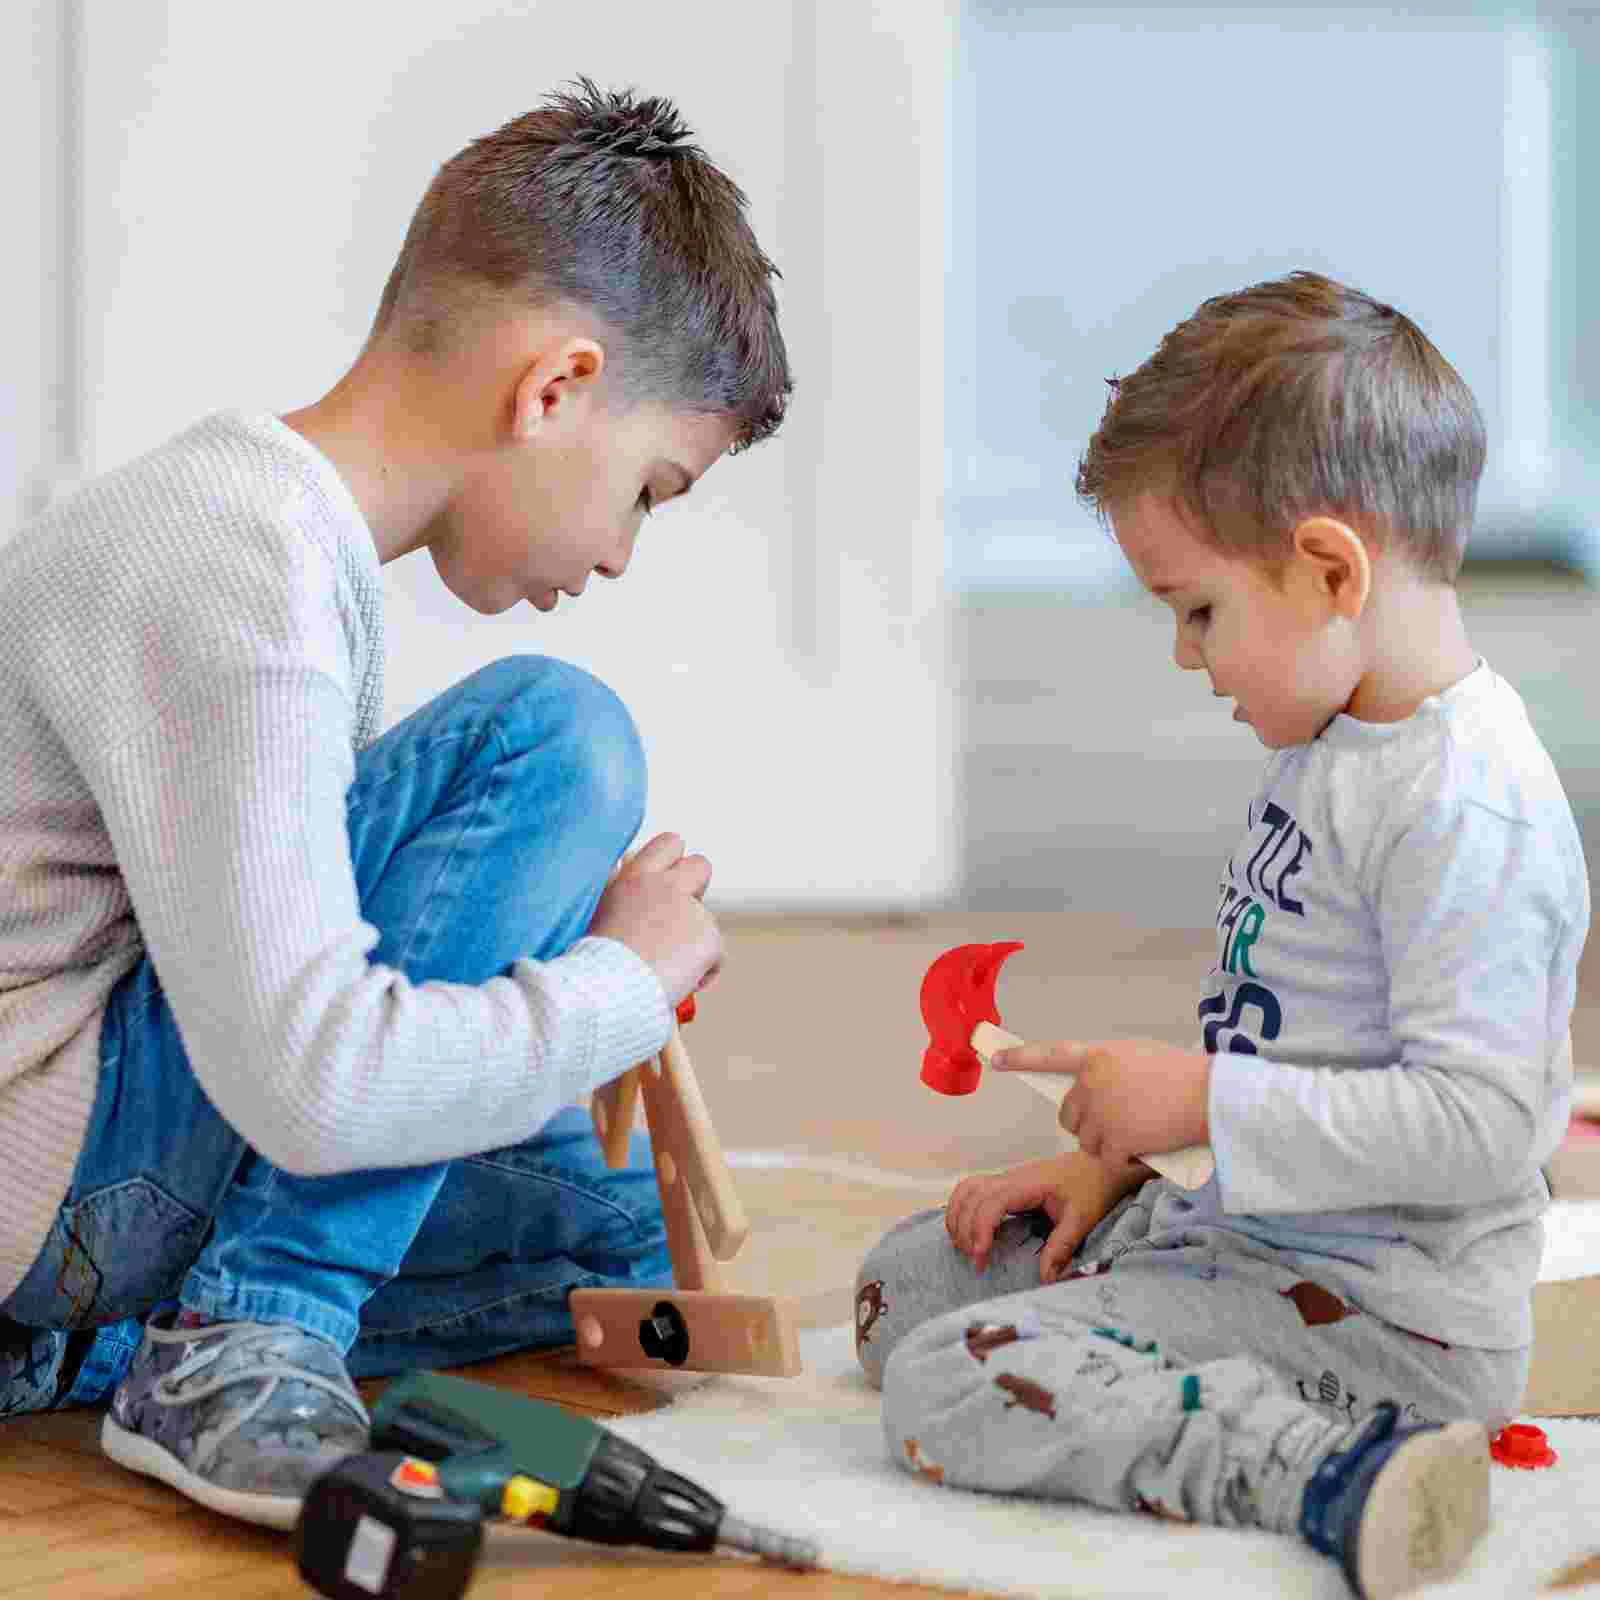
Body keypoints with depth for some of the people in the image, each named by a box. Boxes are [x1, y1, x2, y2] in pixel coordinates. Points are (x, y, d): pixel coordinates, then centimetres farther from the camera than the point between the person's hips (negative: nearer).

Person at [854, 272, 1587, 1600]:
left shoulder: (1468, 809, -24)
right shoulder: (1331, 745, 9)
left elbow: (1478, 1123, -29)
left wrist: (1201, 1101, -22)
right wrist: (1114, 1163, 12)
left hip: (1385, 1313, -11)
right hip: (1246, 1229, 11)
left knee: (950, 1385, -21)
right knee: (905, 1278, 17)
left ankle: (1327, 1471, -23)